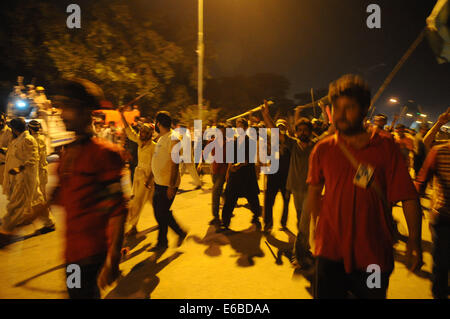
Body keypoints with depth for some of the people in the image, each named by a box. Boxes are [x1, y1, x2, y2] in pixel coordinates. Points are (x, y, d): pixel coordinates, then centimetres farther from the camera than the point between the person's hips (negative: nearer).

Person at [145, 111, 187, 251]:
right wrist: (150, 178, 23)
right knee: (159, 212, 15)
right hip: (158, 182, 9)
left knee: (162, 214, 1)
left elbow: (175, 164, -21)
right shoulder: (161, 138, 14)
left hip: (167, 184, -9)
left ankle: (162, 243, 18)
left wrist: (171, 186, -24)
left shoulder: (173, 139, -16)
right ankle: (181, 232, 28)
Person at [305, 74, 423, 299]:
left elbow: (408, 197, -6)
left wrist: (414, 241, -10)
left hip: (373, 254, 0)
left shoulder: (385, 147, -5)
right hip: (331, 251, 0)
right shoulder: (322, 149, -1)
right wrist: (316, 228, 10)